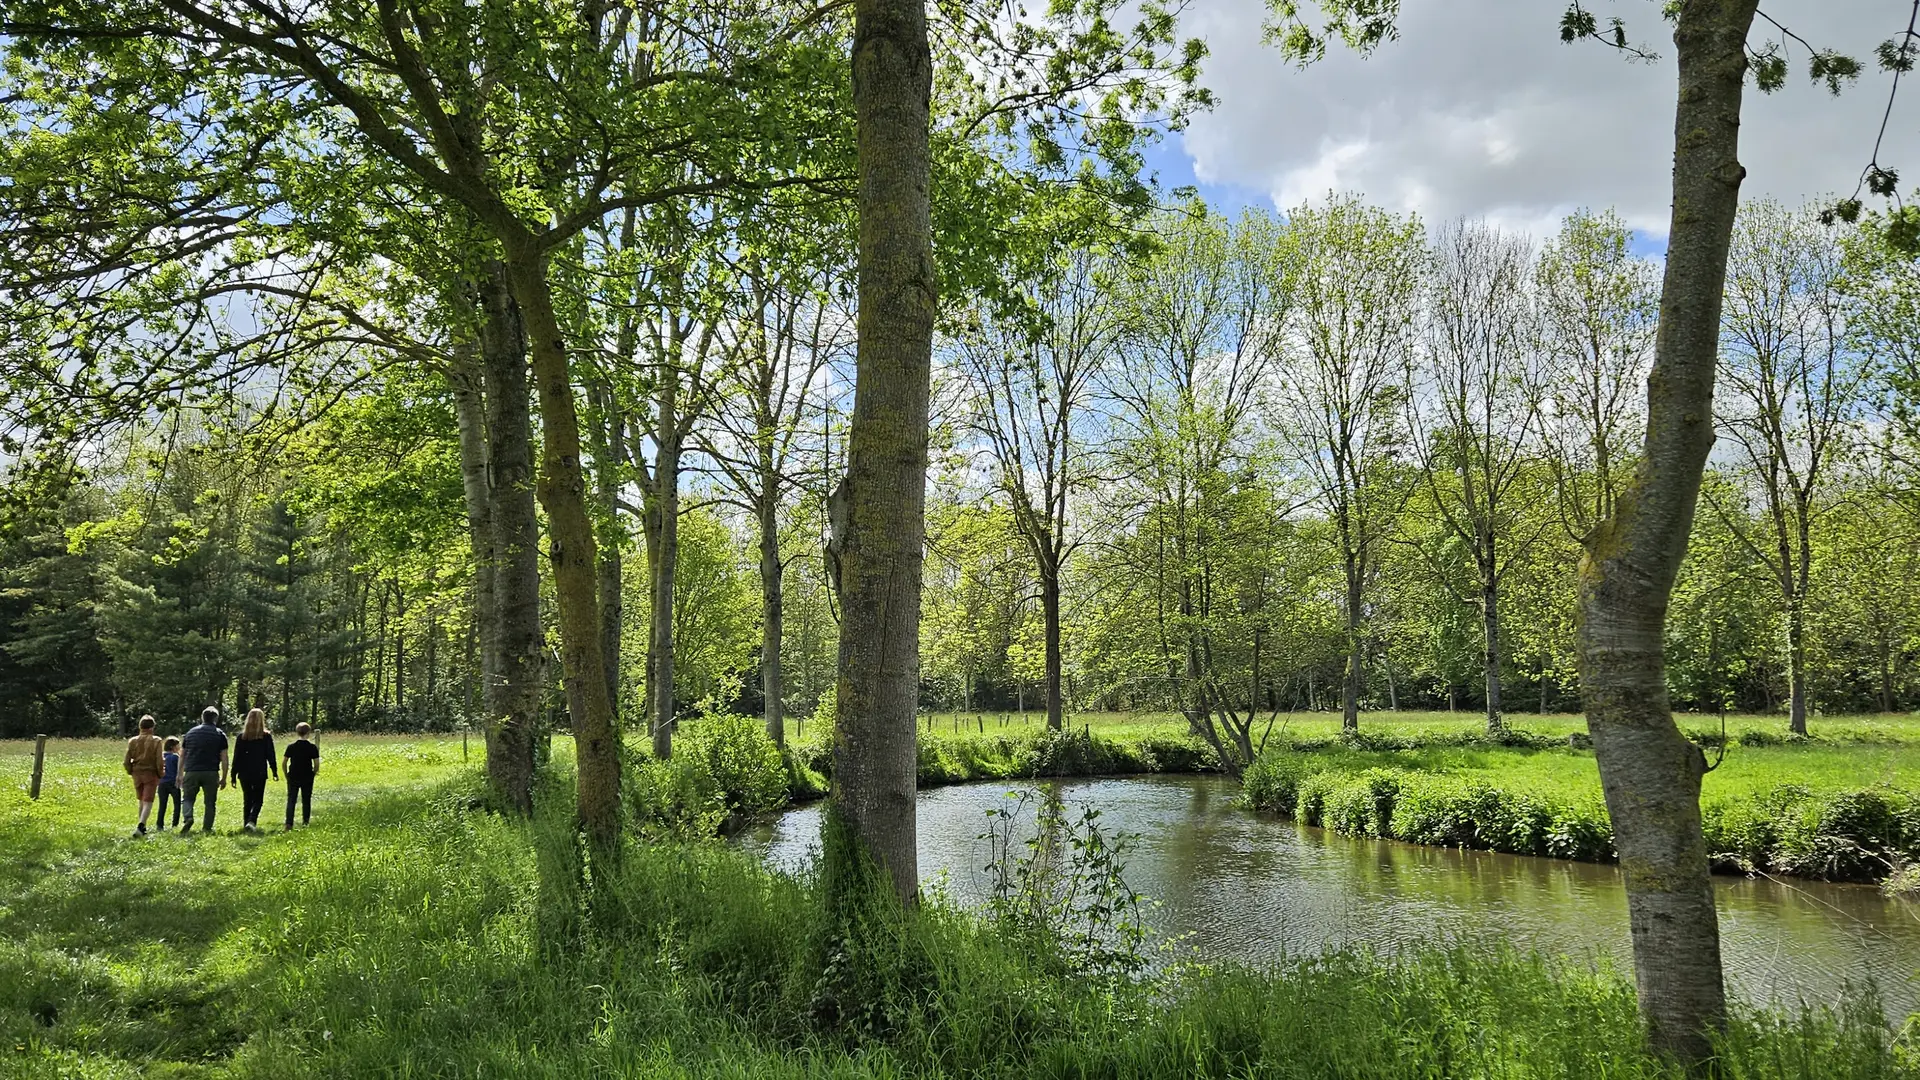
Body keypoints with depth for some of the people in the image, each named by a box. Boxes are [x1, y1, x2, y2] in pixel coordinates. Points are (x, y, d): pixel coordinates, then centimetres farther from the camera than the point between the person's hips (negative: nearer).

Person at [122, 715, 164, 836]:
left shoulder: (132, 741, 2)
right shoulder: (156, 741, -7)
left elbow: (127, 761, 3)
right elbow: (159, 761, -9)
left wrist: (131, 772, 19)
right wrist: (160, 776, 3)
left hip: (137, 774, 4)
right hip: (151, 774, -4)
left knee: (142, 802, 18)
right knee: (148, 802, -5)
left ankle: (143, 828, 25)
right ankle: (140, 826, -23)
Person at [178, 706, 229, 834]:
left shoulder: (190, 732, 11)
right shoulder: (220, 735, 3)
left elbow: (182, 756, 12)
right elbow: (224, 759, -2)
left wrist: (180, 775, 17)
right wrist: (224, 778, 3)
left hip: (191, 771, 2)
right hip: (211, 773, -1)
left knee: (188, 798, 13)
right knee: (210, 802, 8)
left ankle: (188, 818, -12)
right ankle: (207, 827, 7)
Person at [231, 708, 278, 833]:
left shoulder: (242, 736, 2)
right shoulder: (266, 736, -4)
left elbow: (236, 757, 3)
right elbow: (270, 756, -2)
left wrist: (234, 774, 7)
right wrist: (275, 771, 5)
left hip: (244, 774, 2)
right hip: (260, 774, -2)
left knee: (247, 800, 13)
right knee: (258, 800, 3)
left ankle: (246, 825, 13)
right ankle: (251, 821, -17)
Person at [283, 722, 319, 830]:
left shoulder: (291, 746, -2)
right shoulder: (312, 747, -7)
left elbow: (284, 763, -1)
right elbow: (316, 765, -7)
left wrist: (286, 775, 11)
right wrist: (314, 773, 12)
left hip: (293, 777, 1)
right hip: (307, 778, -1)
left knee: (291, 800, 3)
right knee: (306, 801, 12)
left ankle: (289, 823, -7)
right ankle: (305, 822, 17)